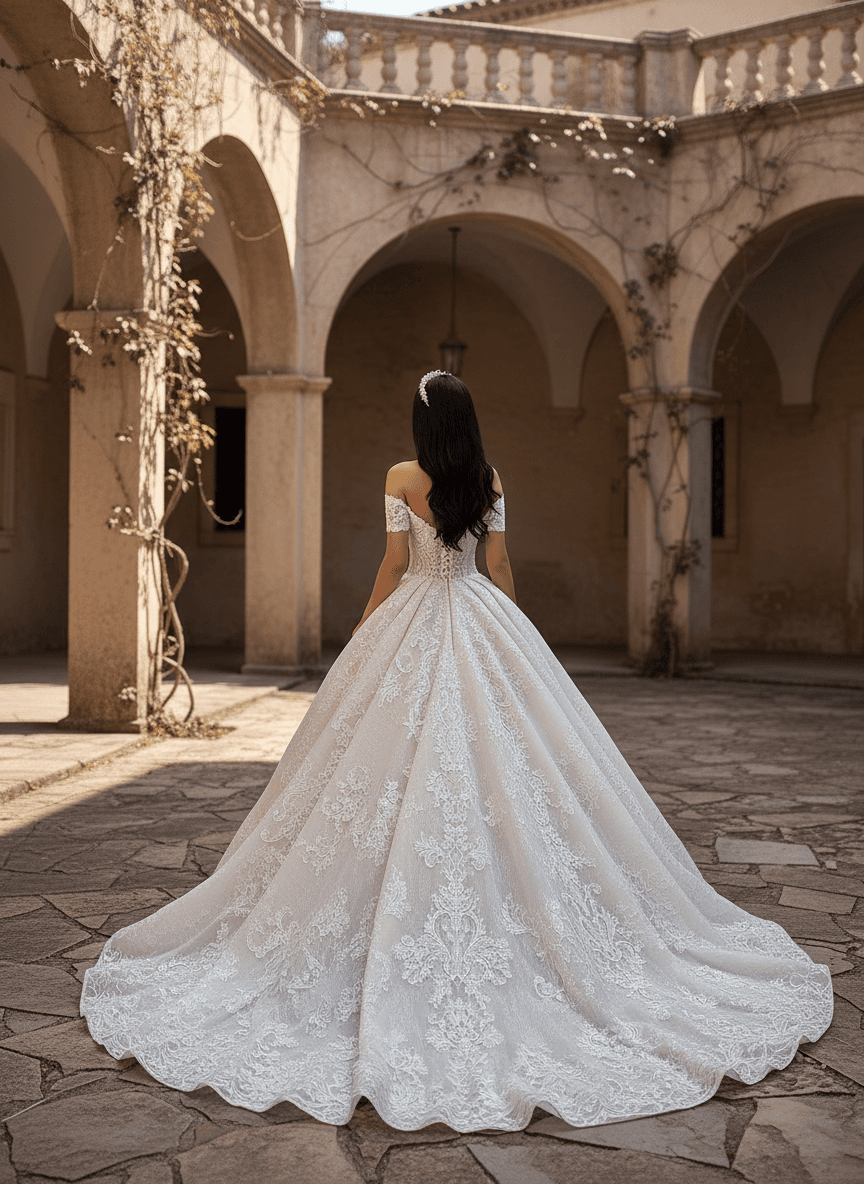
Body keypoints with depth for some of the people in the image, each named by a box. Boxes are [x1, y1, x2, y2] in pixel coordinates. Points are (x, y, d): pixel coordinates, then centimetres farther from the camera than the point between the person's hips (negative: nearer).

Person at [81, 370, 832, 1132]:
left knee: (404, 762, 2)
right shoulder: (491, 481, 3)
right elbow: (500, 567, 7)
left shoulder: (402, 478, -7)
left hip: (415, 620, -3)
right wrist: (510, 635, 19)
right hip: (483, 621, 3)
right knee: (501, 766, 6)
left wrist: (363, 635, 5)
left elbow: (395, 564, -6)